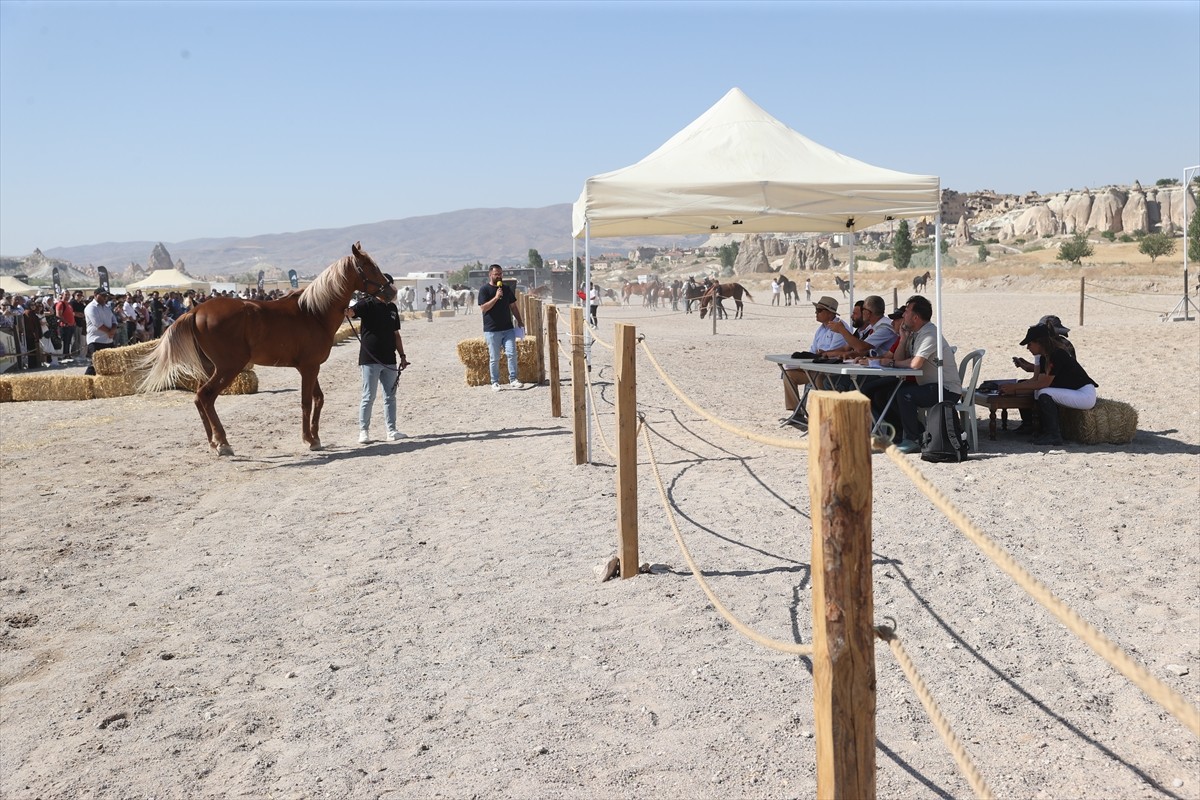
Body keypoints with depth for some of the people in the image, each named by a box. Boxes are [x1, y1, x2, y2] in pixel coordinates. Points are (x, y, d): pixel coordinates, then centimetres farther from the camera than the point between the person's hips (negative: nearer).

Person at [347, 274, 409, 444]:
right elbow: (351, 312, -25)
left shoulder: (392, 308, 13)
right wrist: (345, 310, -48)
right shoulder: (367, 304, -5)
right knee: (368, 397, -1)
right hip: (370, 360, -6)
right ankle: (363, 431, 9)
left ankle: (391, 431, 16)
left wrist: (402, 355, 13)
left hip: (389, 360, 6)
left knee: (390, 396, 9)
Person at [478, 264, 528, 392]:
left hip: (508, 328, 4)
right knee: (494, 358, 2)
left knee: (512, 353, -5)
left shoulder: (507, 288, 11)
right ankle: (495, 382, 11)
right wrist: (496, 297, -22)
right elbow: (483, 308, -15)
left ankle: (513, 380, 3)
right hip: (492, 330, -4)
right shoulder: (484, 290, -3)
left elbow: (513, 307, 17)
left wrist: (520, 322, 11)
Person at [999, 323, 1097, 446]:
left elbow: (1043, 383, -22)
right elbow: (1035, 380, 6)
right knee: (1038, 392, 1)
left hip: (1086, 395, -10)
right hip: (1073, 393, 10)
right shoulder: (1044, 357, 7)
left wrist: (1014, 387, -17)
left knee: (1044, 394, -23)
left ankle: (1054, 436, -14)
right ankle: (1047, 431, 6)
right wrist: (1012, 390, -4)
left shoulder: (1058, 355, -21)